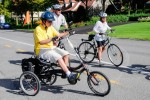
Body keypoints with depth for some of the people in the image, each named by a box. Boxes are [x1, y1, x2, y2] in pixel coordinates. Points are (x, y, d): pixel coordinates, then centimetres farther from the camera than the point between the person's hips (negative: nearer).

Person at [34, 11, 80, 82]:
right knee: (58, 57, -27)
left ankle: (64, 72, 0)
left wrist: (67, 33, -6)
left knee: (65, 54, -9)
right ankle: (69, 75, -26)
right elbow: (41, 42, -23)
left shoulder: (50, 27, 10)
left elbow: (58, 35, 8)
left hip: (51, 48, 8)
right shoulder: (38, 29, -13)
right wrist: (51, 39, -36)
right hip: (42, 50, -8)